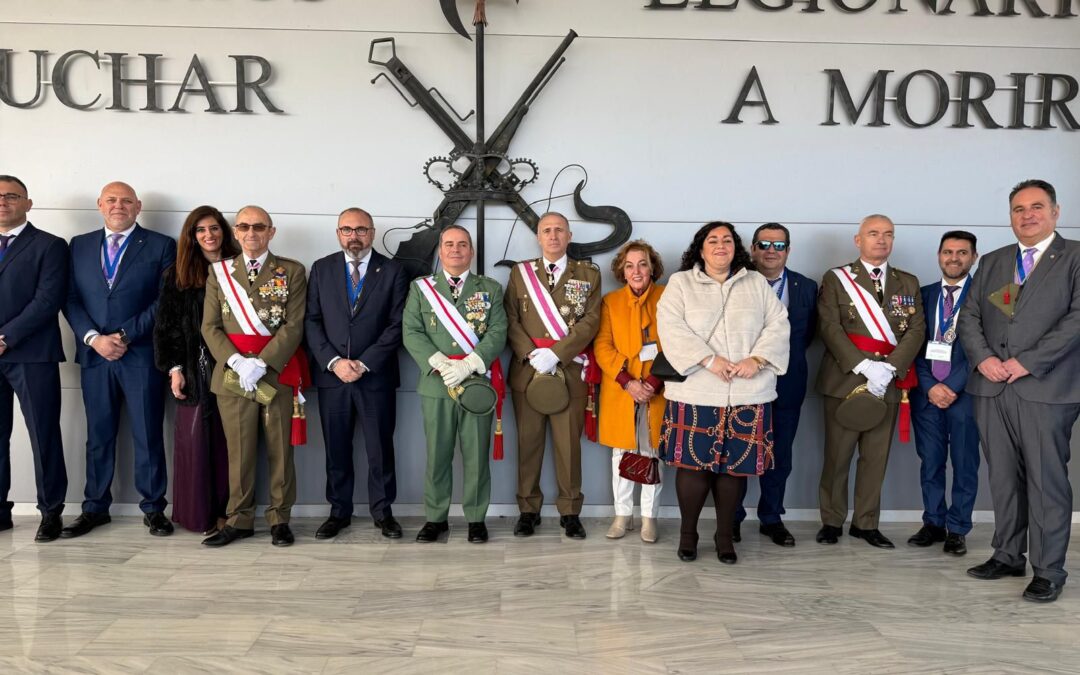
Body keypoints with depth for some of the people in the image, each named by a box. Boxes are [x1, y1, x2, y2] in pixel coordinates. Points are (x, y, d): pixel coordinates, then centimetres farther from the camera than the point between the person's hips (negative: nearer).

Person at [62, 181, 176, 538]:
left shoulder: (161, 246, 3)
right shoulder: (79, 245, 14)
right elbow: (71, 298, 8)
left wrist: (125, 336, -10)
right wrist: (93, 338, -7)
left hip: (142, 355, -3)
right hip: (94, 354, 3)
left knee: (148, 435, 1)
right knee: (98, 435, 10)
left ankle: (153, 509, 10)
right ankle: (95, 508, 20)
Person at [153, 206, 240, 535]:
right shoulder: (177, 275, 6)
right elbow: (165, 326, 5)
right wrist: (173, 368, -3)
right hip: (194, 369, 0)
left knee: (226, 441, 4)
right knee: (194, 440, 1)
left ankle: (224, 510, 13)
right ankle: (198, 512, 11)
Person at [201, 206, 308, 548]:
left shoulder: (292, 272, 3)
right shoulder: (219, 272, 10)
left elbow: (294, 325, -5)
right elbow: (210, 326, 5)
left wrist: (261, 363, -16)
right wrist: (237, 362, -11)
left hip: (278, 372, -1)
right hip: (232, 374, 2)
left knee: (280, 449, 4)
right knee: (239, 451, 6)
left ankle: (280, 519, 15)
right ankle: (239, 519, 17)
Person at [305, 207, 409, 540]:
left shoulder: (393, 271, 1)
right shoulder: (321, 269, 8)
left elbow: (396, 325, -4)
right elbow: (311, 321, 3)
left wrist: (364, 363, -11)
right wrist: (334, 361, -10)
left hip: (376, 376, -2)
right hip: (331, 374, 2)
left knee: (380, 448, 5)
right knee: (336, 449, 9)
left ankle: (383, 511, 19)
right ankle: (339, 512, 22)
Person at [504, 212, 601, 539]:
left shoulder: (589, 274, 8)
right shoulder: (520, 272, 11)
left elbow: (590, 321, -2)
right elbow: (511, 319, 4)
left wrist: (555, 353, -13)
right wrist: (531, 355, -11)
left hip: (571, 371, -1)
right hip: (527, 371, 1)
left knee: (569, 444, 3)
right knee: (528, 442, 5)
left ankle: (570, 512, 14)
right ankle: (528, 509, 16)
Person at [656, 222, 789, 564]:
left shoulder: (756, 283, 14)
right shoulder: (680, 283, 7)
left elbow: (778, 325, 7)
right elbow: (671, 327, -6)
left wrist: (756, 360, -9)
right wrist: (710, 360, -15)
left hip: (747, 394, 2)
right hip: (696, 392, -2)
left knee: (734, 465, 5)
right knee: (693, 463, -1)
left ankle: (725, 535, 20)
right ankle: (688, 532, 17)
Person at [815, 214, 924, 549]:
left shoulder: (908, 283, 14)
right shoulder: (836, 279, 4)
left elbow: (916, 330, 3)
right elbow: (829, 327, -7)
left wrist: (890, 368, -13)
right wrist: (864, 366, -18)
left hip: (889, 383, 3)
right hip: (844, 380, -3)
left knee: (876, 457, 7)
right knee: (837, 456, 2)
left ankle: (866, 523, 18)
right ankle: (832, 521, 15)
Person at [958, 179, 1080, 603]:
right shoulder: (991, 262, 17)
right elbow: (969, 317, 13)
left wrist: (1028, 361, -15)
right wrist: (983, 358, -5)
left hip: (1046, 388, -5)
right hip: (991, 388, 5)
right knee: (1003, 477, 11)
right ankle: (1007, 556, 22)